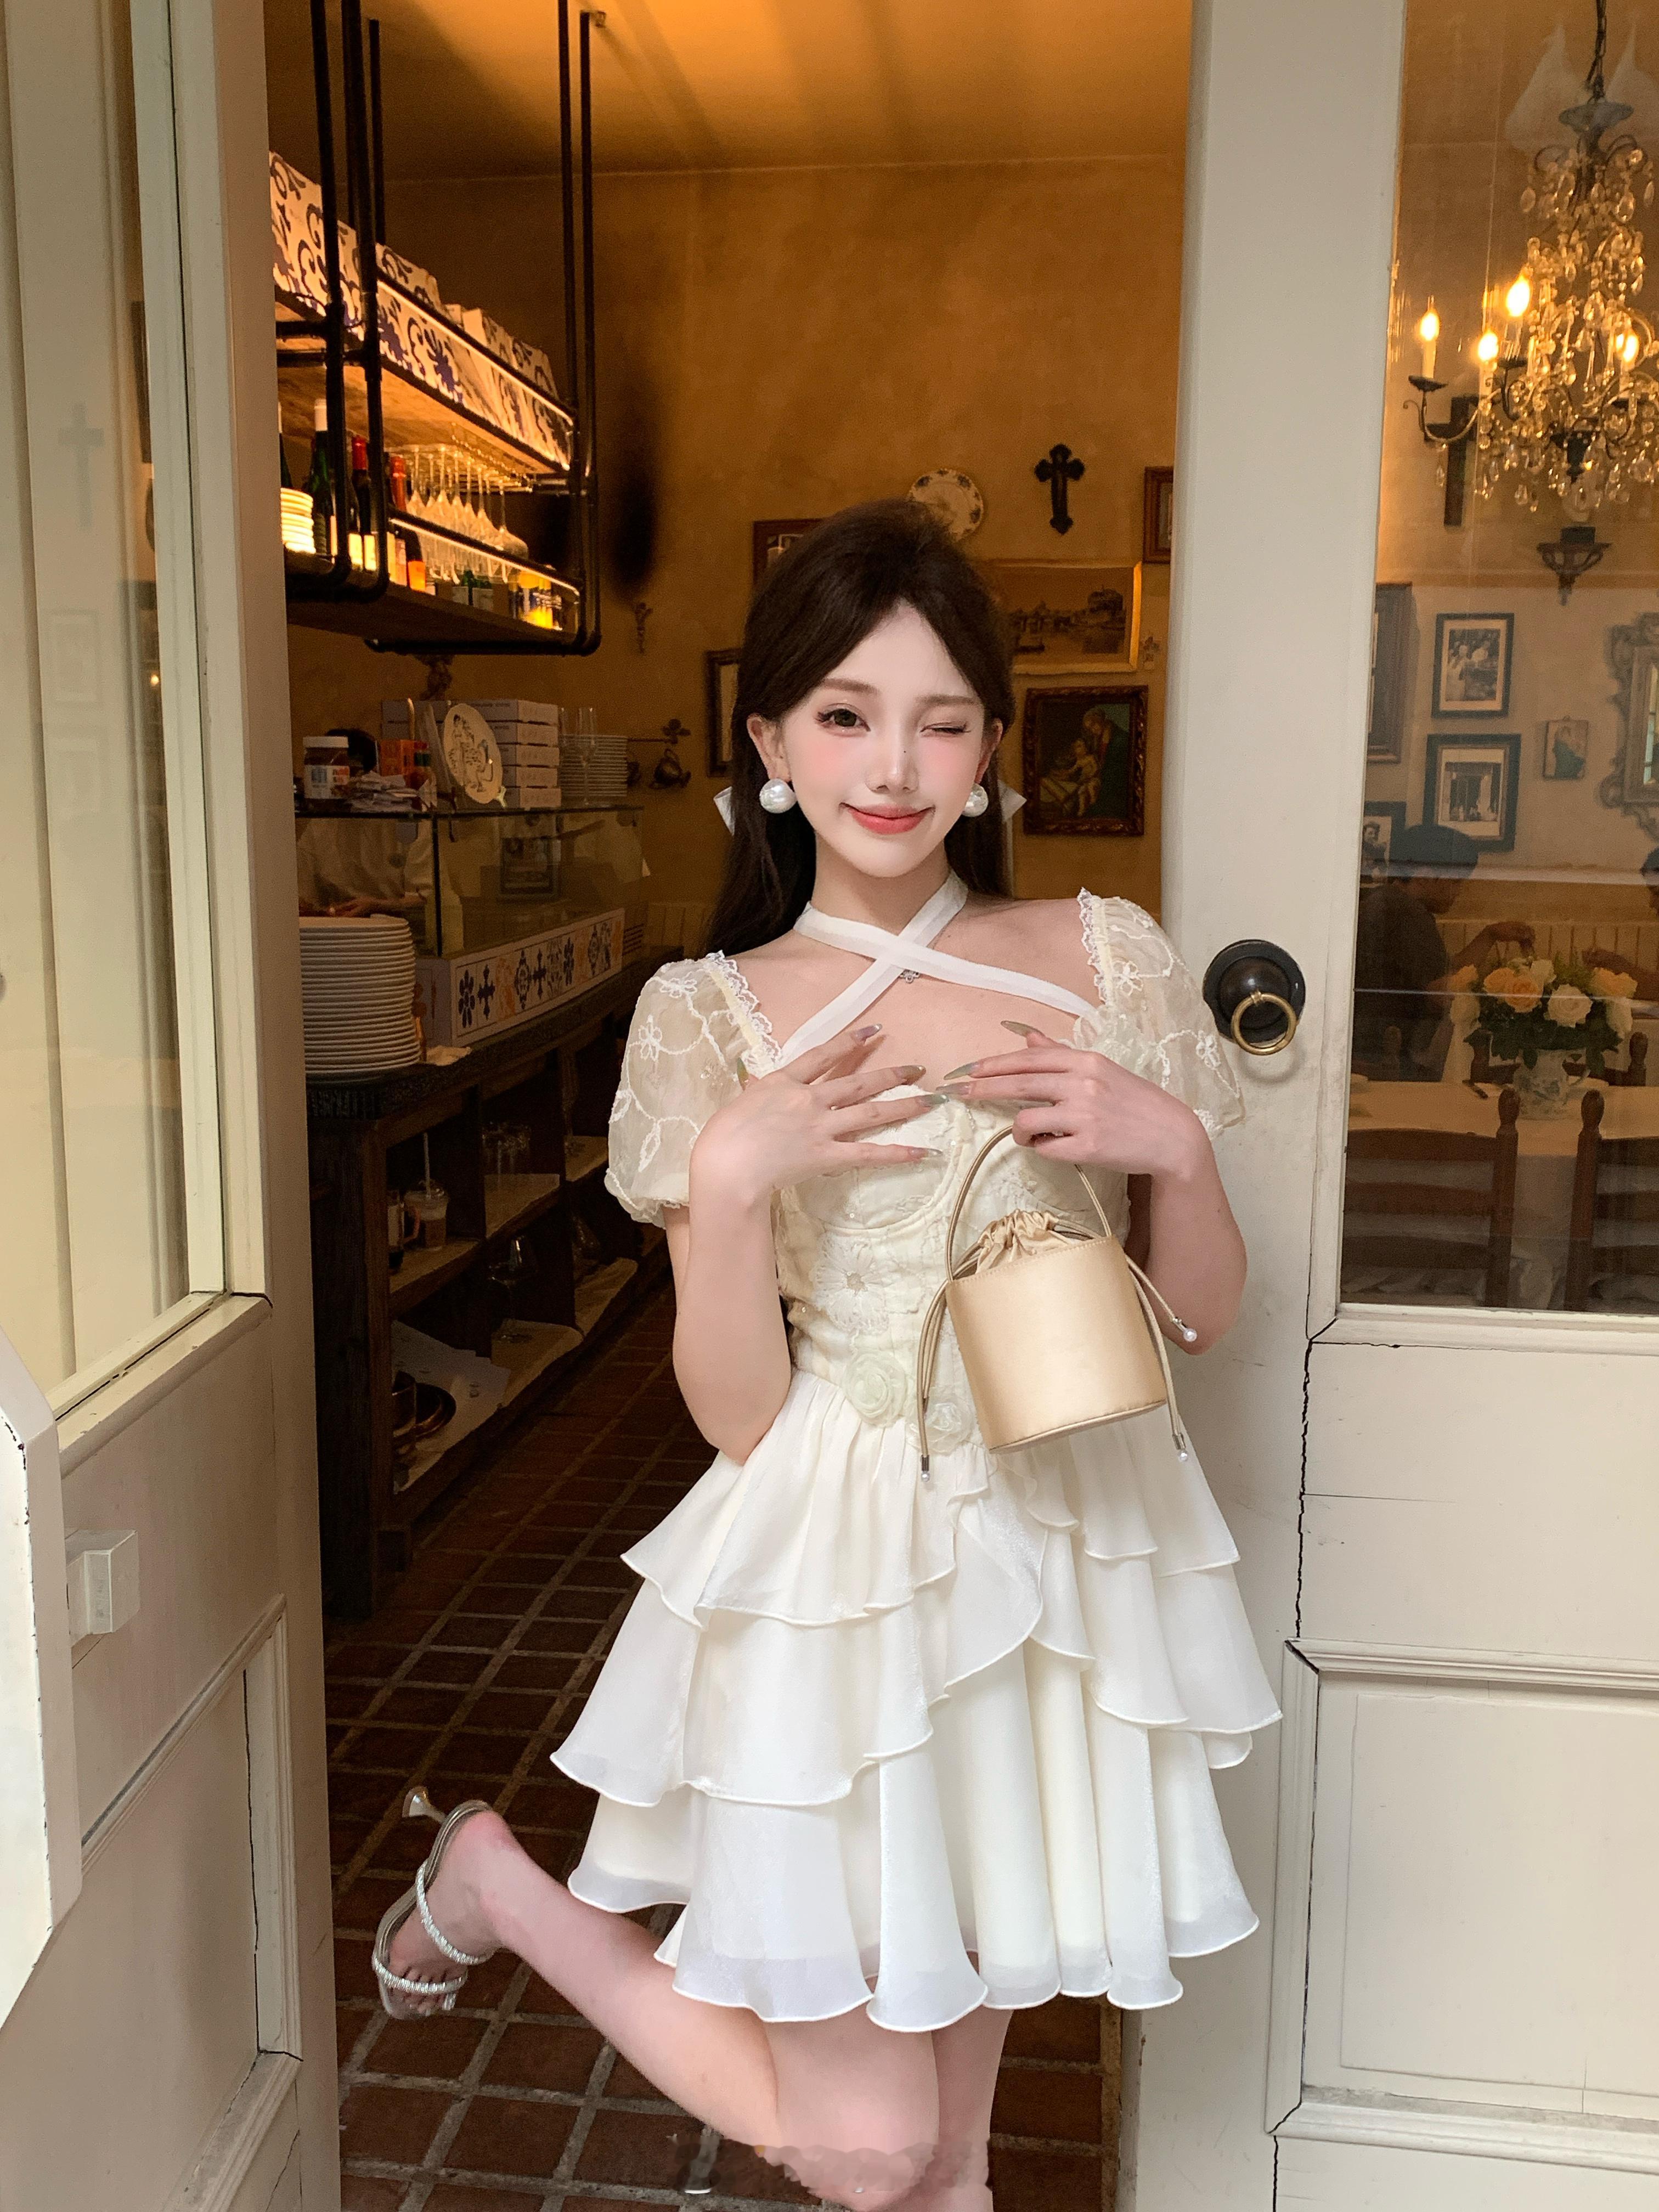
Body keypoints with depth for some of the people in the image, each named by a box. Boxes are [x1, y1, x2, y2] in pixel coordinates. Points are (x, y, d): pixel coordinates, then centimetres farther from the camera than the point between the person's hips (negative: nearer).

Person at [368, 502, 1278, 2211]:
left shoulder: (1104, 962, -1)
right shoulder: (712, 1019, -7)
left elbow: (1204, 1312, 5)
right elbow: (737, 1412, -8)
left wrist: (1172, 1143, -13)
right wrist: (733, 1172, -22)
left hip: (1058, 1554, 3)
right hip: (840, 1573, -3)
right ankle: (496, 1883, 29)